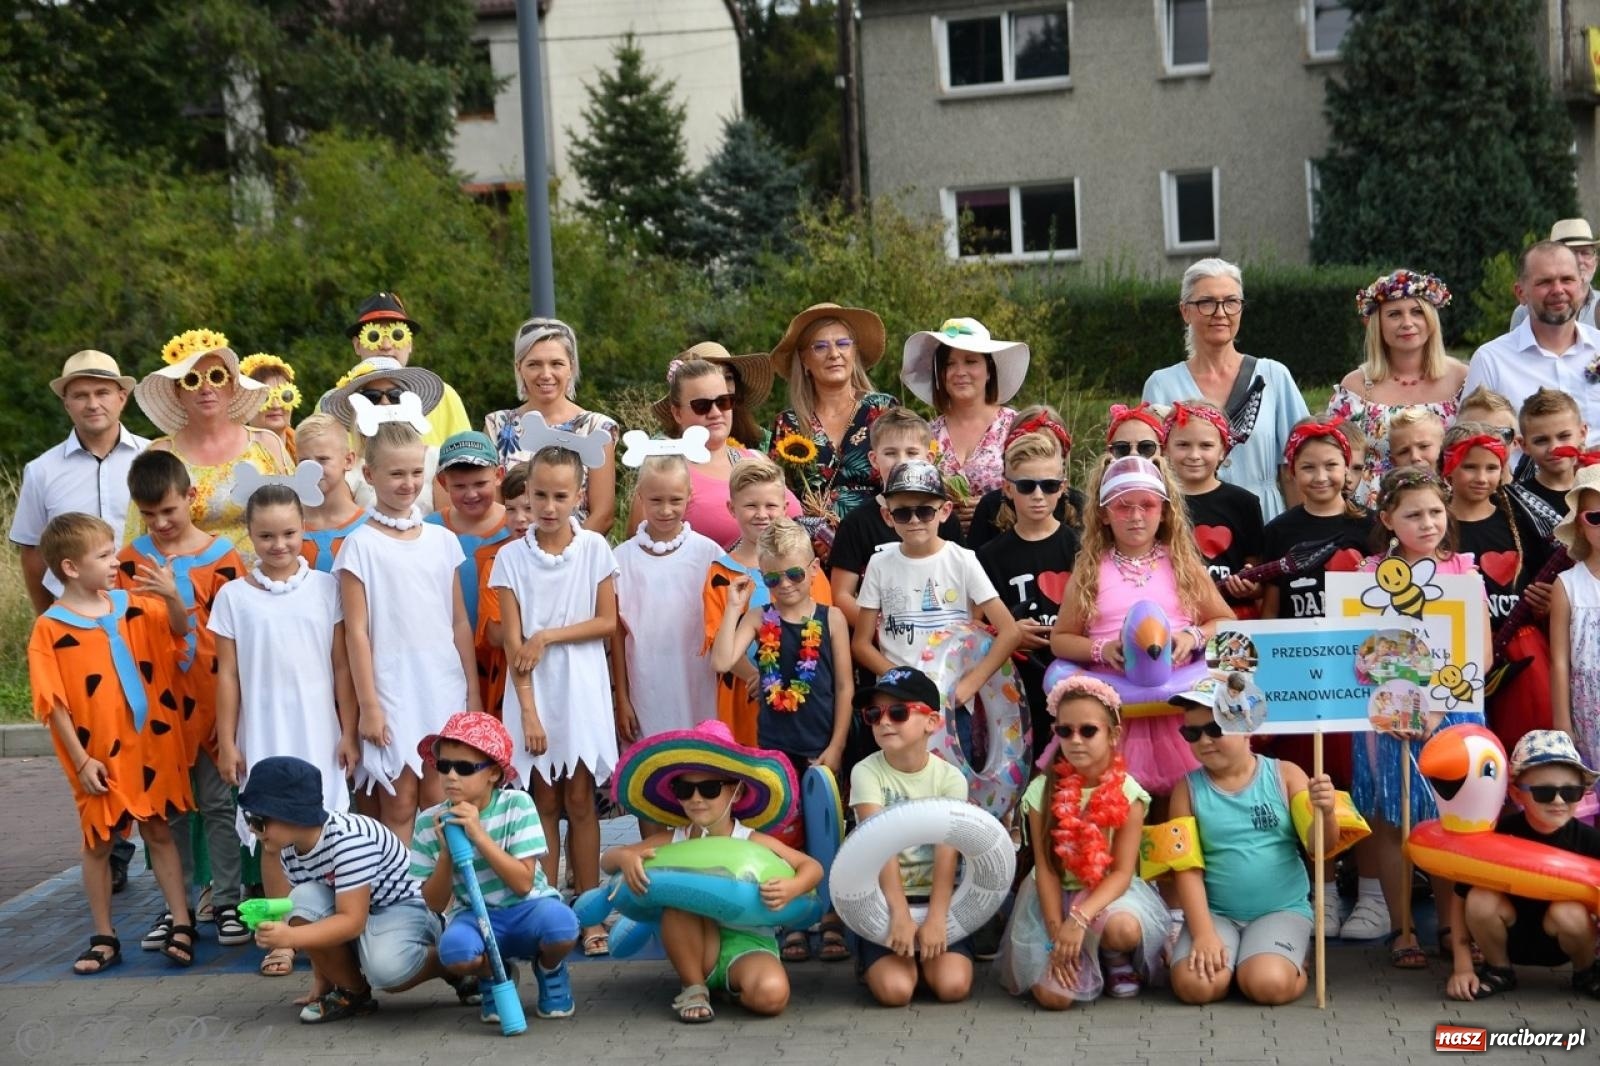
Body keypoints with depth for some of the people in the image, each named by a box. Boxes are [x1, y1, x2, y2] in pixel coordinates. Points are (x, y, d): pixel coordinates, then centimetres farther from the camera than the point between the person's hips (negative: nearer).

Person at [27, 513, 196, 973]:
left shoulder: (132, 605, -1)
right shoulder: (49, 629, -12)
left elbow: (179, 630, 8)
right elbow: (54, 704, -10)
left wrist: (172, 597, -14)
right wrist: (82, 759, -12)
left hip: (150, 747, 3)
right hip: (99, 758, -3)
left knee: (159, 832, 11)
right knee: (98, 843, 10)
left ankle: (181, 925, 18)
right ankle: (104, 939, 21)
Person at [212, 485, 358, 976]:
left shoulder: (326, 587, 1)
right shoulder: (233, 596, 2)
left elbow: (342, 666, 3)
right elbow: (228, 674, 4)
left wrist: (349, 731, 1)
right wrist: (226, 742, 2)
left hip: (319, 732, 0)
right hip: (262, 733, 0)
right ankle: (282, 939, 12)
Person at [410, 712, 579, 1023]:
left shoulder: (517, 805, -13)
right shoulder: (429, 823, -6)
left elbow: (523, 883, -18)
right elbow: (435, 904, -3)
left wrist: (479, 835, -26)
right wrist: (446, 852, -20)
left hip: (526, 908, -1)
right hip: (473, 916, 1)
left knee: (561, 925, -36)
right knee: (455, 948, -35)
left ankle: (549, 969, 4)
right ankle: (494, 975, 4)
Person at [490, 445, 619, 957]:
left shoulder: (594, 548, -1)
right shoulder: (512, 556, -2)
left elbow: (607, 622, -2)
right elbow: (513, 641, -5)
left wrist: (548, 637, -12)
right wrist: (529, 711, -10)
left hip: (581, 689, 0)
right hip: (533, 691, 0)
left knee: (580, 801, 3)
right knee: (544, 804, 5)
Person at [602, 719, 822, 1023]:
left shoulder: (753, 843, -5)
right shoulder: (672, 841, 1)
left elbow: (812, 867, -4)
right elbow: (606, 860, 4)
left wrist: (793, 887, -27)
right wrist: (626, 856, -21)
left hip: (746, 941, -2)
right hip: (698, 949, 2)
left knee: (771, 995, -34)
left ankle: (736, 986, 3)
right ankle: (694, 988, -10)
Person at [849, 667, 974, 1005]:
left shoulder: (949, 777, -4)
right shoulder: (867, 772, -8)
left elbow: (948, 854, -14)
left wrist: (936, 918, -27)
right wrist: (900, 913, -29)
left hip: (937, 897, 1)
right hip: (884, 900, -1)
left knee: (952, 985, -19)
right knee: (894, 989, -21)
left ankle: (923, 958, 14)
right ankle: (874, 961, 13)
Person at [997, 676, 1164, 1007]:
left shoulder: (1127, 793, -11)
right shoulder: (1043, 790, -7)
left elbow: (1122, 872, -15)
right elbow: (1046, 869, -8)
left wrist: (1079, 919, -29)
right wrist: (1057, 933, -19)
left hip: (1108, 893, -1)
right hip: (1055, 896, 1)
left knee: (1123, 928, -37)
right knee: (1054, 996, -19)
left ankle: (1116, 960, 1)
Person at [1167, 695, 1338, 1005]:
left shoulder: (1285, 775, -2)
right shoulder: (1188, 788, 0)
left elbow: (1318, 847, -6)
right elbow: (1187, 868, -3)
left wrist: (1326, 814, -29)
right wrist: (1203, 933, -14)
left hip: (1281, 910, -1)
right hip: (1215, 913, 1)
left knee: (1269, 985, -28)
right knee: (1194, 986, -25)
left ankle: (1296, 963, 8)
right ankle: (1230, 958, 9)